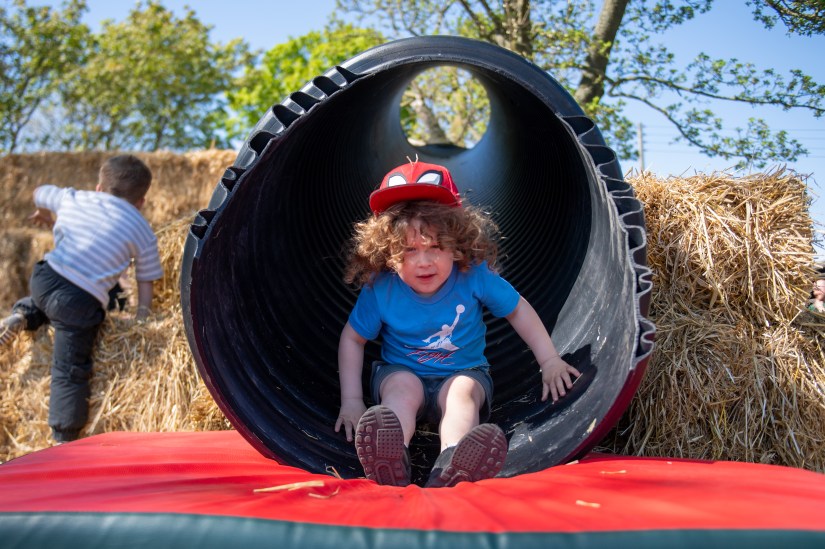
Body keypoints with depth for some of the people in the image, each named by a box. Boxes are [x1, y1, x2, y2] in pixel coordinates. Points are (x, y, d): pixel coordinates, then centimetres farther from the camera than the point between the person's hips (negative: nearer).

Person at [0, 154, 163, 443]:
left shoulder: (73, 198, 19)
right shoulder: (144, 233, 11)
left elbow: (39, 193, 39)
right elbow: (145, 285, 11)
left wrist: (43, 214, 59)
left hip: (45, 277, 4)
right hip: (83, 302, -4)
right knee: (70, 372, 3)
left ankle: (23, 315, 13)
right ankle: (64, 439, 2)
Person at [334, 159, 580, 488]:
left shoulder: (474, 276, -15)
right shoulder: (380, 288, -16)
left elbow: (518, 310, 0)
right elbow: (352, 338, -4)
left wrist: (550, 361, -1)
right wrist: (351, 399, -10)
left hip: (463, 372, 0)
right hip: (400, 372, 0)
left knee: (465, 390, -32)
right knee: (404, 386, -32)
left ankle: (451, 471, -62)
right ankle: (391, 465, -61)